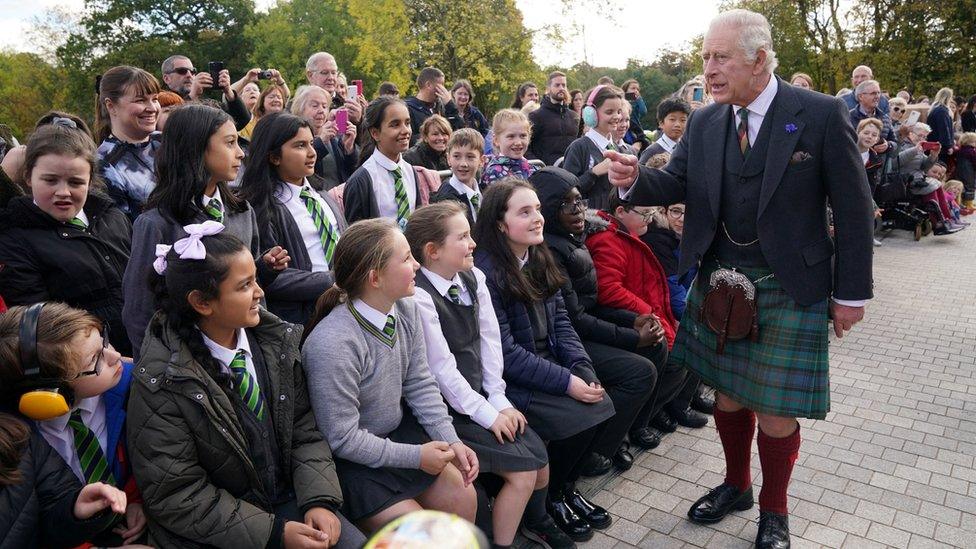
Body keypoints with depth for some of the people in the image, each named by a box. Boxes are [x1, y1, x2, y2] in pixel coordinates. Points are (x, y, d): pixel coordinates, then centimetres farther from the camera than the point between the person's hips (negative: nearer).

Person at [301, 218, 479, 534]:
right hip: (350, 459, -6)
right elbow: (343, 439, -24)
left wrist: (452, 441, -9)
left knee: (463, 499, 3)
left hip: (398, 430, 7)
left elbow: (419, 383, 0)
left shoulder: (406, 309, -10)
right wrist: (415, 456, -18)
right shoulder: (332, 344, -32)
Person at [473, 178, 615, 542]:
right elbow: (504, 353, -20)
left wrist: (583, 369, -10)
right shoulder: (485, 272, -19)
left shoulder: (538, 258, 6)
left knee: (601, 406, -11)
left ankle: (566, 486, 14)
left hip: (548, 362, 7)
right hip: (508, 381, -7)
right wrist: (566, 382, -20)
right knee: (579, 418, -19)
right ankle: (549, 498, 9)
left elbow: (559, 319, 5)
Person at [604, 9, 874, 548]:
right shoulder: (704, 122, 3)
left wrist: (851, 293, -5)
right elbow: (676, 184, 4)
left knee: (775, 408, 4)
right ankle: (736, 485, 41)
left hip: (790, 288, -4)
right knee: (727, 393, 16)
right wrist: (634, 178, -19)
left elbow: (853, 208, -6)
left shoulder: (822, 114, -9)